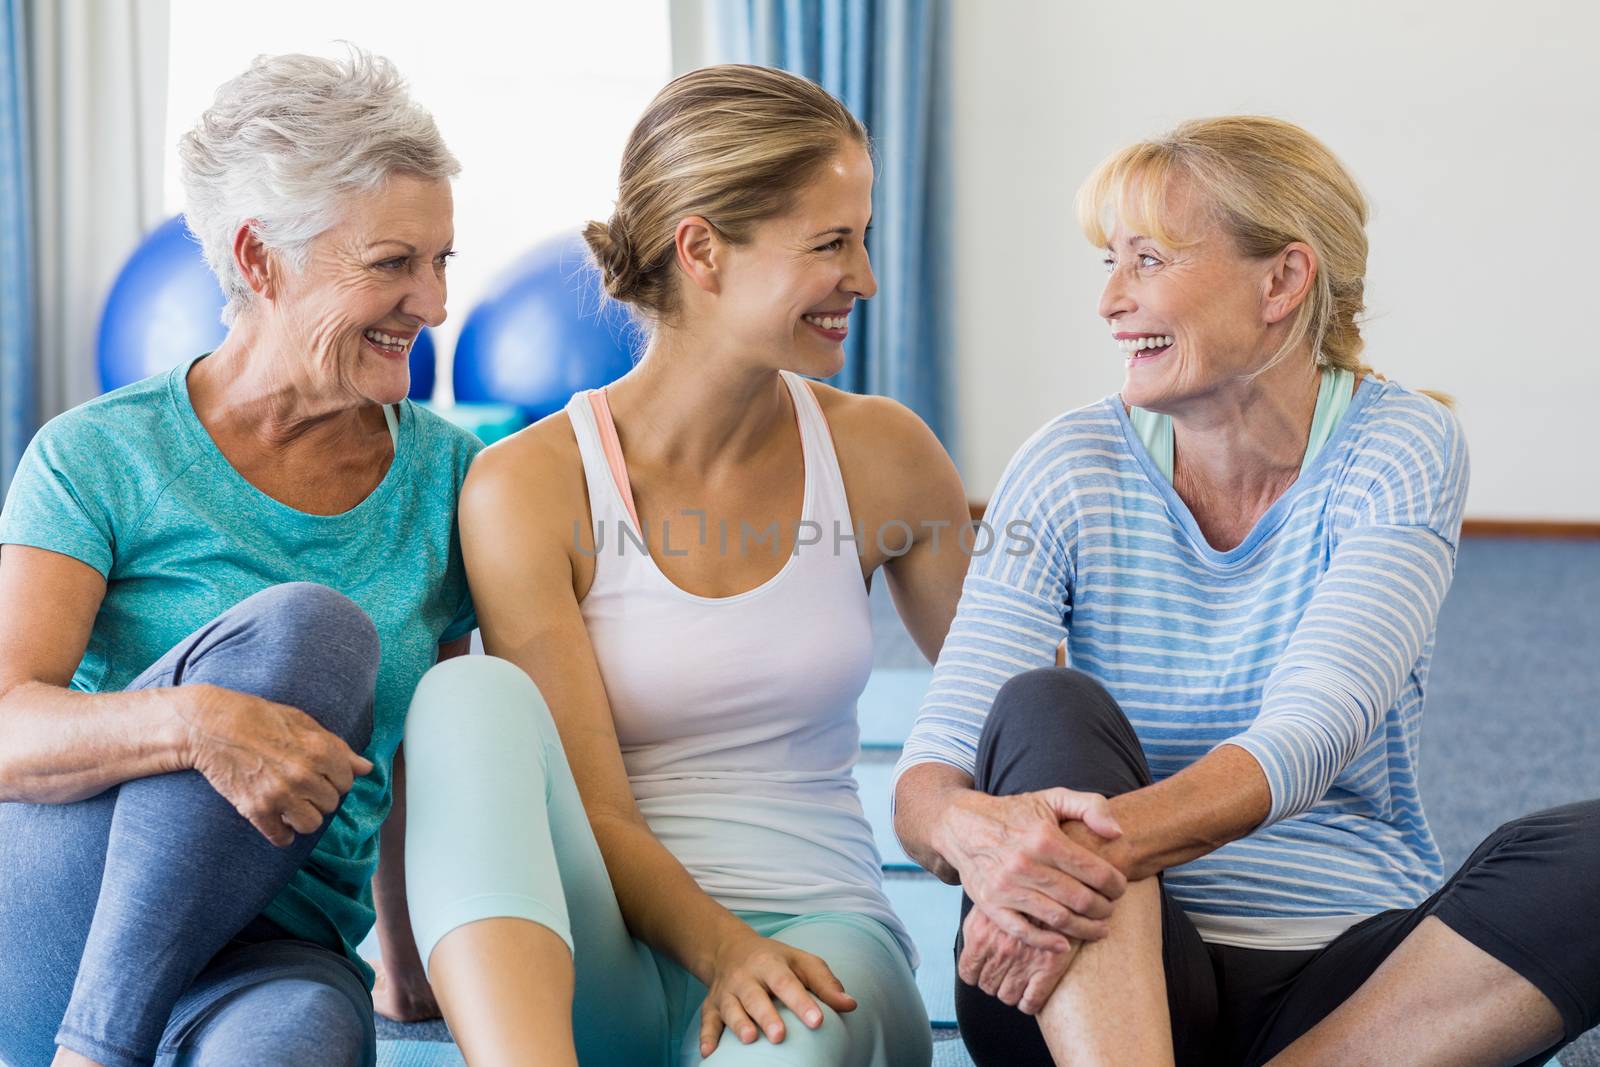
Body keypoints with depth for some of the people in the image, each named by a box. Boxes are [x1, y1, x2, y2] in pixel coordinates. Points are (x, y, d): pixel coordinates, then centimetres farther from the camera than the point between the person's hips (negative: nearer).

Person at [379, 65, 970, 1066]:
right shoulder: (531, 485, -5)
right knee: (475, 694, -33)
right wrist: (719, 947, -25)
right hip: (606, 961, 0)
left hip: (815, 932, 0)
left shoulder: (881, 455, 5)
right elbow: (591, 813, -9)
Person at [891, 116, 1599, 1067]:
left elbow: (1307, 741, -22)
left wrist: (1095, 852, -40)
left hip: (1356, 974, 0)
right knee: (1046, 709, -27)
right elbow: (925, 783, -12)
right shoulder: (1073, 467, -3)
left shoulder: (1399, 448, -6)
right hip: (1117, 976, 1)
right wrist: (978, 832, -38)